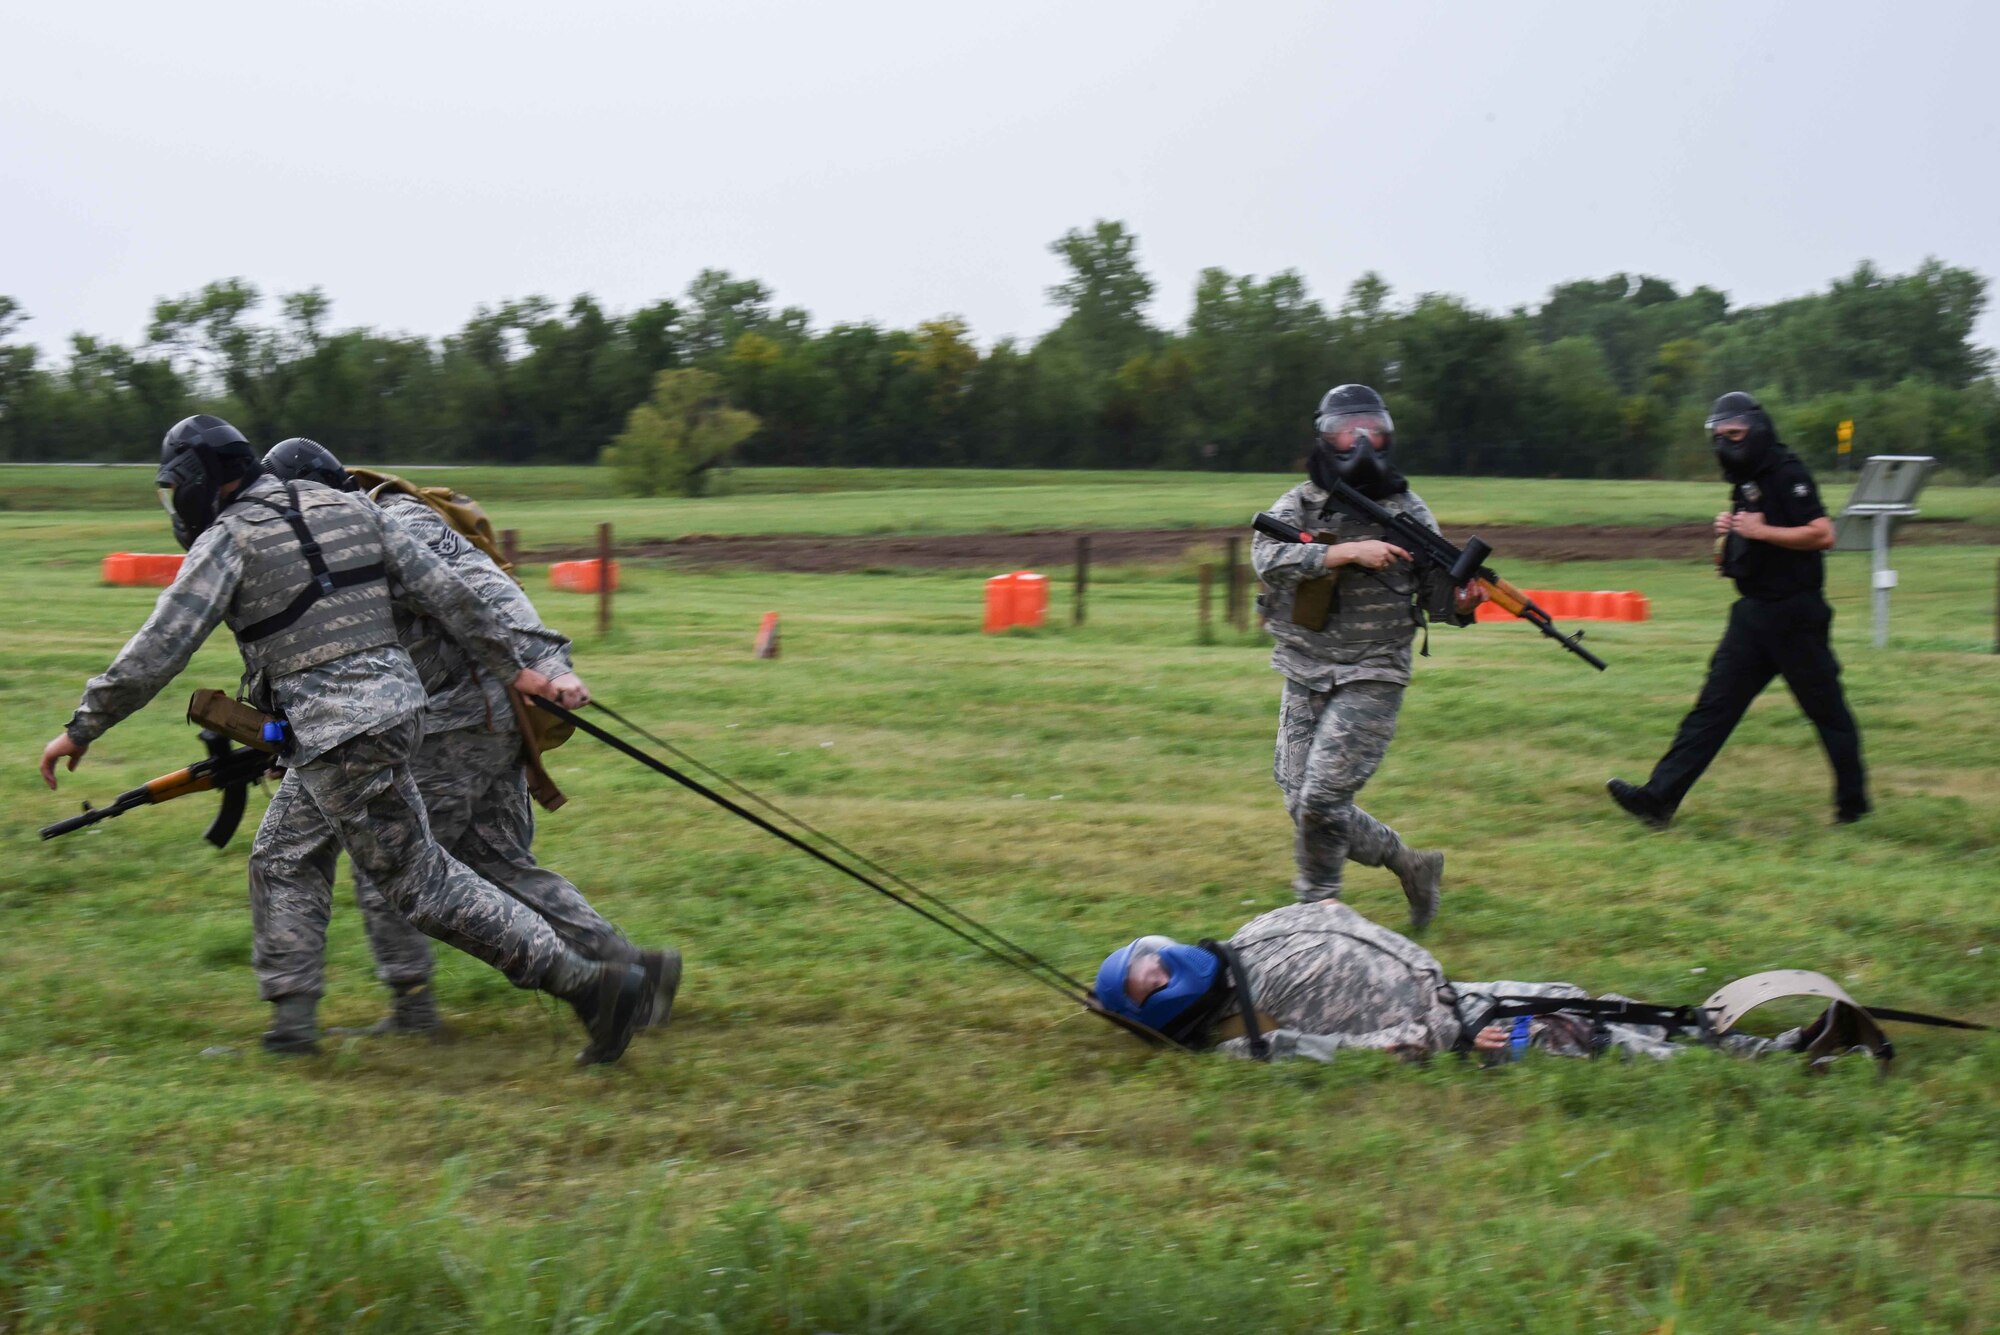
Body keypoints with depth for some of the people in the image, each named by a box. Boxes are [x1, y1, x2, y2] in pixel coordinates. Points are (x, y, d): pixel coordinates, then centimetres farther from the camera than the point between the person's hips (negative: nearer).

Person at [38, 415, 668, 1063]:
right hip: (394, 700, 8)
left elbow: (157, 651, -12)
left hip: (339, 737, -8)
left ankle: (595, 983, -9)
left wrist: (82, 728, -3)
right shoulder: (347, 508, 12)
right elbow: (443, 590, 9)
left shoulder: (228, 539, -7)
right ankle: (290, 1011, 25)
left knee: (424, 884, -3)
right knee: (282, 851, 23)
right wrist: (510, 666, 16)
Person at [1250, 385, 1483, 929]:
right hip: (1305, 677, 3)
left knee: (1321, 801, -14)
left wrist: (1462, 603, -18)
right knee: (1302, 804, 4)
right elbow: (1267, 556, -18)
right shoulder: (1300, 503, 2)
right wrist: (1349, 552, -26)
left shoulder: (1409, 511, 2)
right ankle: (1411, 864, 21)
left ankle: (1317, 905, 6)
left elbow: (1436, 596, 6)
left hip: (1371, 679, -3)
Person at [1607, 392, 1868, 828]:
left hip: (1794, 614, -8)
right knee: (1714, 706, 1)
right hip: (1755, 612, 8)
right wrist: (1728, 532, 4)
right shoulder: (1745, 482, 15)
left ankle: (1853, 801, 17)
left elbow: (1822, 534, -20)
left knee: (1826, 708, 4)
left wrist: (1761, 531, -21)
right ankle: (1659, 797, -5)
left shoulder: (1786, 474, -12)